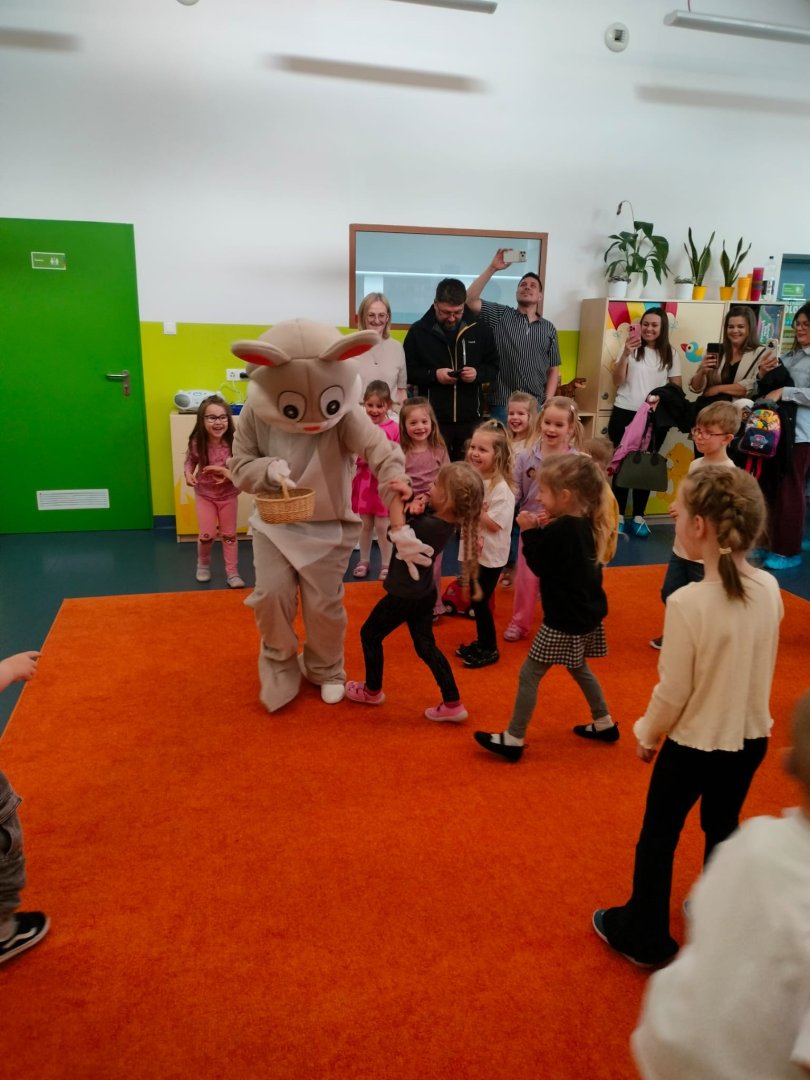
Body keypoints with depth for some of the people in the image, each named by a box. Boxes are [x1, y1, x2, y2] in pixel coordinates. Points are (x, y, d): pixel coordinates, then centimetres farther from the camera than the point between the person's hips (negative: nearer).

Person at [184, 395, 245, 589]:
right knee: (207, 535, 0)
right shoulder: (196, 443, -20)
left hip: (228, 494, 0)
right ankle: (203, 565, 30)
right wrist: (188, 474, -22)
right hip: (204, 494, 0)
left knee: (229, 535, 10)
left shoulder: (234, 443, -22)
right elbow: (190, 461, -2)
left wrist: (229, 473, -31)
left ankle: (232, 573, 23)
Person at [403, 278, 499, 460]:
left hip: (470, 419, 2)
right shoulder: (418, 331, -2)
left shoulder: (480, 330, 4)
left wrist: (478, 373, -11)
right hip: (433, 419, -2)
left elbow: (493, 367, 11)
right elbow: (407, 372, 1)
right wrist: (433, 375, -15)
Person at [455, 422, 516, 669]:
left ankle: (490, 650, 19)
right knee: (474, 600, 17)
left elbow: (493, 524, -24)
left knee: (481, 601, 2)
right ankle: (481, 642, 34)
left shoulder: (501, 488, -21)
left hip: (491, 555, -7)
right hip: (473, 550, 7)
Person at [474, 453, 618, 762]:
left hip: (564, 620, -9)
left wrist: (530, 532, -8)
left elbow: (538, 565, -14)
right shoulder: (585, 524, 3)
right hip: (586, 615, 9)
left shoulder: (560, 530, -24)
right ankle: (604, 724, 38)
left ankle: (513, 740, 9)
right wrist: (544, 530, -2)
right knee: (579, 668, 28)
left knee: (529, 675, 1)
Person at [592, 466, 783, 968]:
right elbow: (759, 665, 4)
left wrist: (648, 735, -1)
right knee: (723, 830, 26)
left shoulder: (688, 602, -28)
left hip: (693, 744, -5)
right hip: (752, 738, 6)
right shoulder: (770, 589, -10)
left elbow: (673, 692, -19)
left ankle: (644, 937, 33)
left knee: (658, 836, 15)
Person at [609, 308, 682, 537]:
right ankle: (618, 515, 5)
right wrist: (626, 354, -17)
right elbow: (617, 381, -5)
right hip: (624, 414, -2)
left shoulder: (670, 354, 9)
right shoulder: (631, 348, 2)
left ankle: (638, 516, 11)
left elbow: (677, 387, 10)